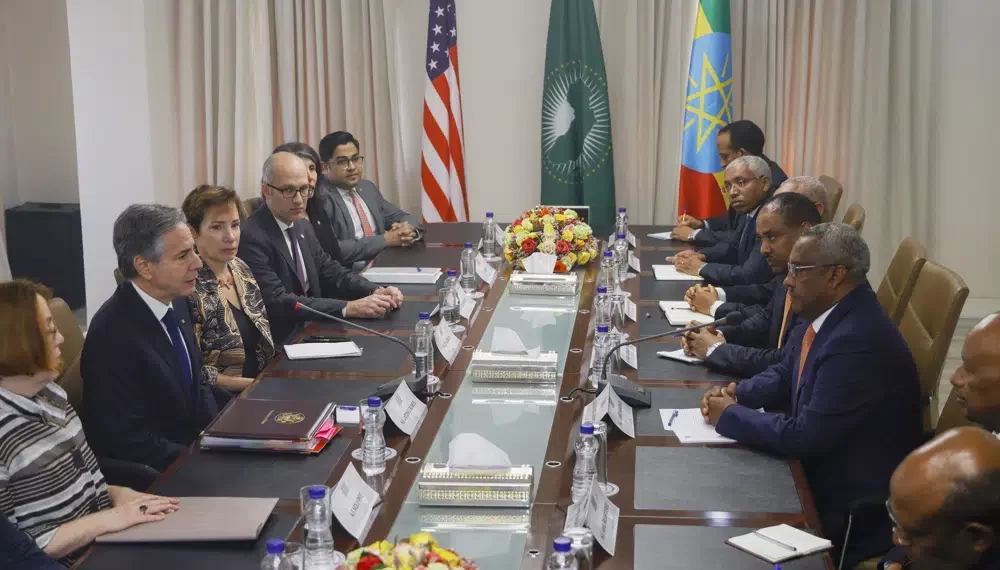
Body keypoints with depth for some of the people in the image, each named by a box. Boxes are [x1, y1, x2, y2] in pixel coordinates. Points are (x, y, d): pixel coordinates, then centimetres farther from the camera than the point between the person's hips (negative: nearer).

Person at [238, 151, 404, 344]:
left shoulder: (303, 228, 10)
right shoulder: (251, 237, -17)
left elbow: (331, 273, 10)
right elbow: (277, 302, -25)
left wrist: (375, 291, -10)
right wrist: (348, 308, -29)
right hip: (278, 343, -8)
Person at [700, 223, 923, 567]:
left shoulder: (859, 341, -29)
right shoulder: (829, 312, 0)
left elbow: (805, 436, -28)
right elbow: (785, 374, 14)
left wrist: (729, 416, -15)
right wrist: (736, 393, -5)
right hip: (819, 468, 8)